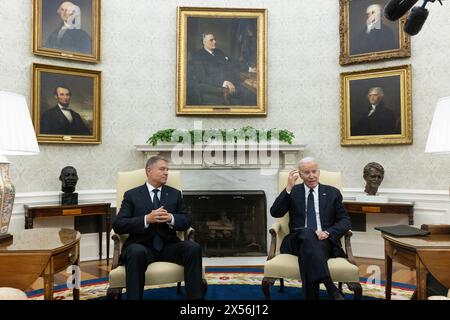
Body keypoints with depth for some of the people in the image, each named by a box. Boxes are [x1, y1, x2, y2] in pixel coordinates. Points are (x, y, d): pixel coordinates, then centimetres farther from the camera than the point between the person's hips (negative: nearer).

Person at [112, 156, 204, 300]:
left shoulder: (175, 194, 14)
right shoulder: (132, 195, 6)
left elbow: (187, 221, 10)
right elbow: (118, 225, -4)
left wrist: (171, 218, -13)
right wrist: (147, 219, -18)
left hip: (169, 246, 3)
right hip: (142, 246, -2)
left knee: (194, 248, -26)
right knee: (136, 252, -36)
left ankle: (196, 297, -17)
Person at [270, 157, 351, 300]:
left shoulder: (332, 193, 16)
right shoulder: (293, 192, 14)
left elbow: (345, 221, 9)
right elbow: (275, 213, 0)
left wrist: (328, 232, -12)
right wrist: (288, 188, -10)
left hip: (325, 241, 1)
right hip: (298, 240, 0)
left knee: (309, 246, -37)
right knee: (306, 233, -38)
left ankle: (312, 296, -38)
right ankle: (331, 288, -48)